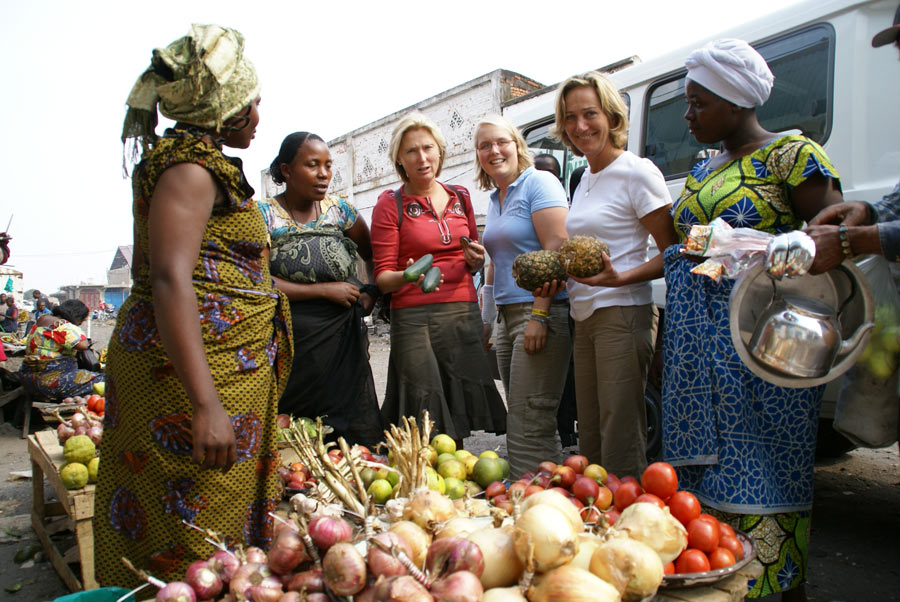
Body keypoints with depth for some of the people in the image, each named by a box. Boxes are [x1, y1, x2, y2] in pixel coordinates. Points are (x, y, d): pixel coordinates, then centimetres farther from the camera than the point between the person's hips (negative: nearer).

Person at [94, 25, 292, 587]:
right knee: (195, 540, -3)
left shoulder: (197, 161, 20)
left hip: (223, 371, 10)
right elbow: (170, 281, -24)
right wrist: (205, 404, -30)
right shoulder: (191, 167, -12)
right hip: (200, 372, -10)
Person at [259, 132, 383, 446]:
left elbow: (373, 255, 21)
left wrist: (373, 292, 3)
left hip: (344, 339, 3)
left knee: (352, 432, 4)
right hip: (293, 341, -3)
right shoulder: (264, 214, -4)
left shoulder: (339, 209, 8)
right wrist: (325, 290, -11)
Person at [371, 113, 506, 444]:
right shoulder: (390, 204, 0)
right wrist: (409, 277, -24)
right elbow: (383, 275, -3)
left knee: (461, 417, 7)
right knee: (426, 424, -4)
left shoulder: (460, 197, 13)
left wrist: (476, 260, 0)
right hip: (414, 318, -4)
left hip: (465, 313, 4)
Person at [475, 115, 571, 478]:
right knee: (520, 419, 13)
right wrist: (488, 315, 23)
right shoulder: (494, 199, 19)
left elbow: (556, 250, -17)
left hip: (542, 312, -9)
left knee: (529, 426, -8)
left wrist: (539, 315, -22)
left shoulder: (539, 183, -7)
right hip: (509, 316, 9)